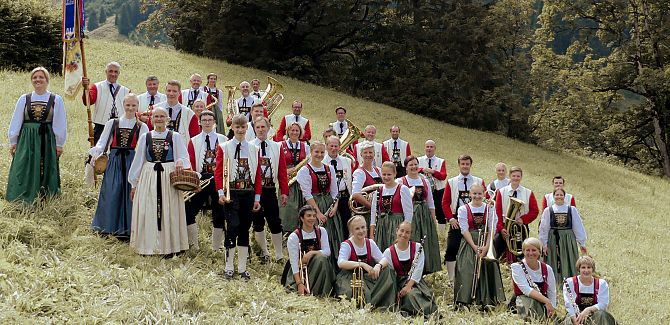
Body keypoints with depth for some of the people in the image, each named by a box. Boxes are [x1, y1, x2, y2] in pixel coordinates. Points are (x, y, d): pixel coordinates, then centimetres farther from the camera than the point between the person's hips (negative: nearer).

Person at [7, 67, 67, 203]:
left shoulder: (56, 100, 1)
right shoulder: (24, 99, 6)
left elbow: (60, 124, 3)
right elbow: (16, 122, 9)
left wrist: (59, 144, 1)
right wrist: (13, 142, 7)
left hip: (47, 140, -1)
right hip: (27, 140, 2)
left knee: (46, 172, 2)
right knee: (25, 174, 1)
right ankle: (24, 201, 7)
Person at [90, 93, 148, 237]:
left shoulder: (142, 127, 7)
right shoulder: (112, 123, 12)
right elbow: (102, 142, 6)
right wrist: (95, 153, -12)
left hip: (133, 163, -1)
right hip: (115, 162, 1)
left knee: (130, 194, -3)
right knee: (112, 194, -2)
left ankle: (127, 228, 6)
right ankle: (110, 225, 11)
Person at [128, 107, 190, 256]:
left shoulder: (175, 137, 4)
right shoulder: (145, 137, 9)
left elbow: (183, 156, 2)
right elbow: (138, 160, 13)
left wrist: (180, 162, -23)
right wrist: (134, 184, 12)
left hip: (169, 177, -2)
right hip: (148, 178, 2)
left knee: (169, 212, -1)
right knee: (148, 212, 1)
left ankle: (169, 246, 5)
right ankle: (149, 245, 8)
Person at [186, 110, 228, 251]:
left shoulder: (223, 140, 7)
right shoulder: (194, 141, 9)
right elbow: (191, 163, 3)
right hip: (201, 180, 1)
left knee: (219, 214, 3)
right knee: (189, 211, -6)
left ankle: (216, 248, 13)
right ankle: (194, 246, 3)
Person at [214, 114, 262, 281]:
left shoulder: (253, 149, 9)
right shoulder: (224, 148, 2)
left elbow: (258, 174, 9)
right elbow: (218, 171, -2)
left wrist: (257, 197, 4)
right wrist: (221, 192, -12)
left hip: (248, 193, 3)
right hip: (231, 193, -3)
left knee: (245, 229, 7)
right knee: (233, 227, -10)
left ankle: (242, 268, 14)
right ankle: (229, 268, 0)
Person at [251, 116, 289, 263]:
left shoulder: (276, 147, 6)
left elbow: (282, 171, 5)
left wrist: (284, 192, 0)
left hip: (270, 190, 1)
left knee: (275, 223, 2)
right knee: (258, 223, 9)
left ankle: (279, 255, 10)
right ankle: (264, 253, 21)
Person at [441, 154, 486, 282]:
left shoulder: (479, 182, 7)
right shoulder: (451, 182, 7)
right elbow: (445, 202, 4)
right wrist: (450, 218, -7)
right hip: (456, 221, 0)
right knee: (451, 251, -7)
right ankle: (453, 279, 2)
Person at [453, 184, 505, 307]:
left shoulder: (490, 209, 5)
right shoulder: (463, 209, 2)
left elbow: (492, 230, -1)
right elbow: (464, 230, -5)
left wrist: (486, 247, -13)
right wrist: (474, 246, -14)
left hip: (486, 246, 1)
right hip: (469, 245, -1)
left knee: (487, 272, -4)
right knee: (467, 272, -8)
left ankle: (486, 302, 1)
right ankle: (465, 302, -5)